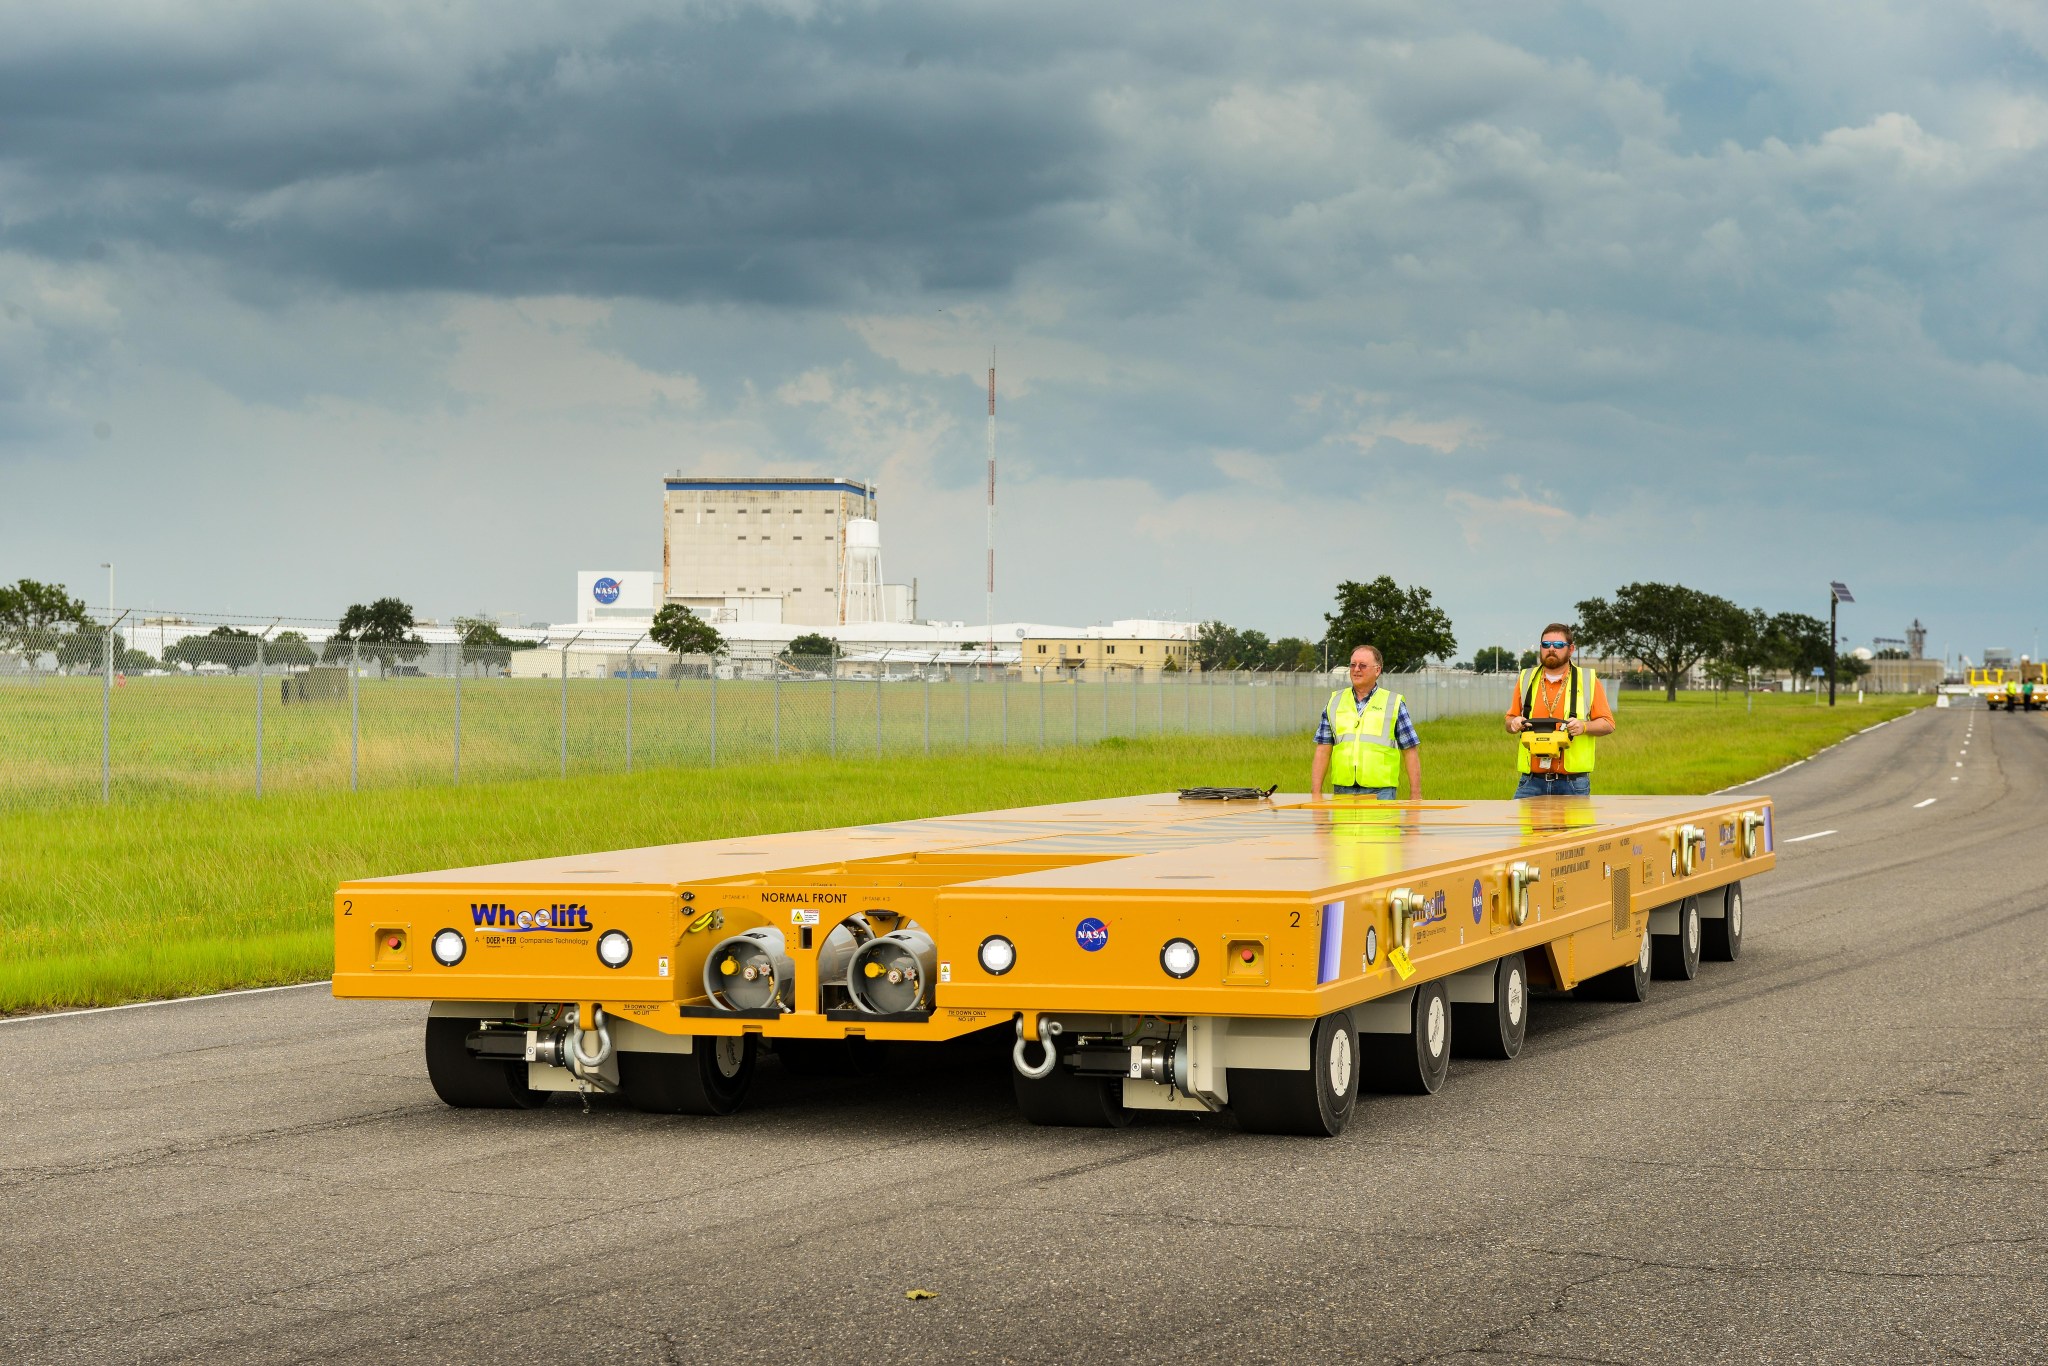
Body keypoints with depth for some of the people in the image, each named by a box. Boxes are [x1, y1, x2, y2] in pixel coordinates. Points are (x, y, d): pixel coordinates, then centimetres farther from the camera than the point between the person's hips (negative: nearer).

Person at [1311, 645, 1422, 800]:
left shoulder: (1394, 703, 6)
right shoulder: (1334, 702, 13)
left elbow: (1410, 752, 4)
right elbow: (1323, 750, 10)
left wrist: (1415, 795, -2)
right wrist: (1315, 792, 2)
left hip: (1380, 792, -2)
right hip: (1343, 791, 2)